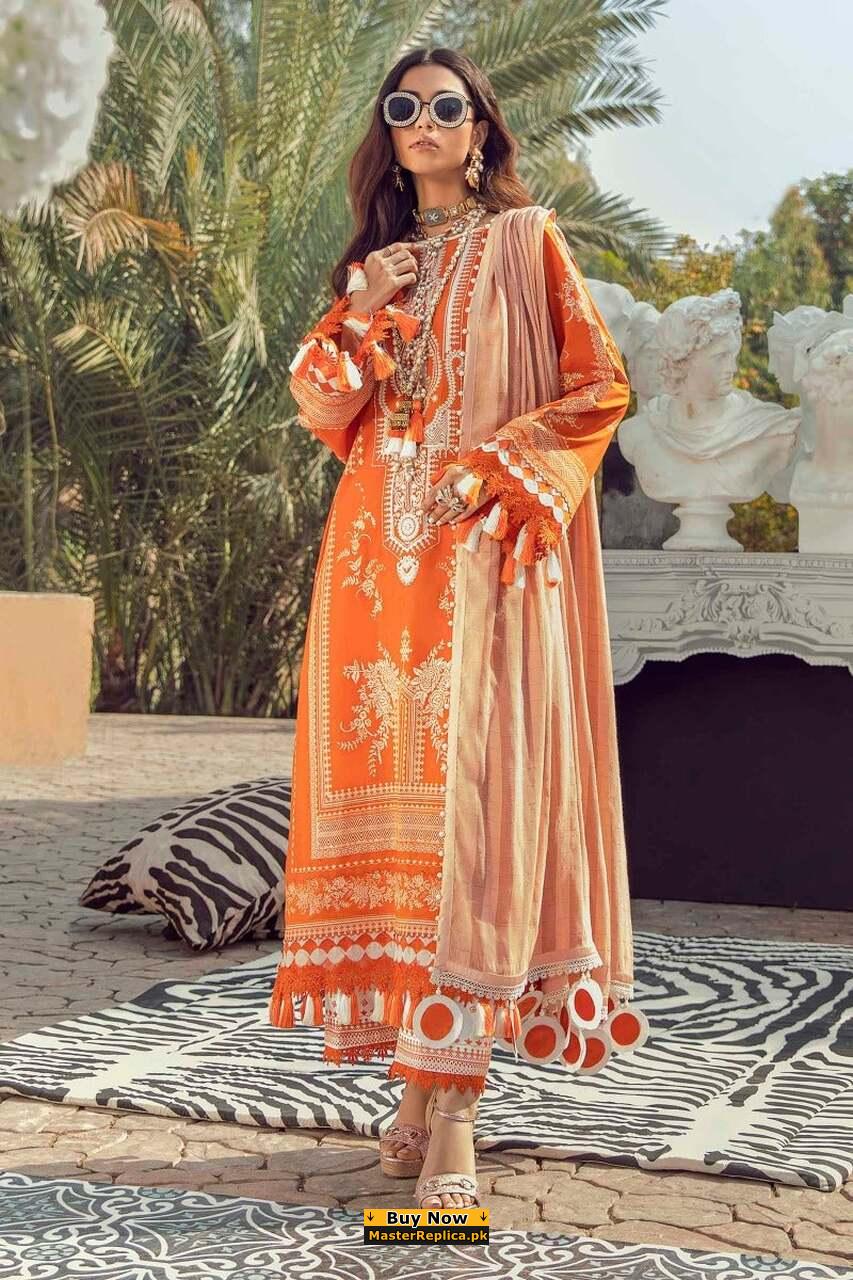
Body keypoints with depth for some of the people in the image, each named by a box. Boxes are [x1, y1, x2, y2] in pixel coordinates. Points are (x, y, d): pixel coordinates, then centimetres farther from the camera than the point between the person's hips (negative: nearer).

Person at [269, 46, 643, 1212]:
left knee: (472, 794, -13)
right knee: (389, 788, -2)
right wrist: (362, 318, -3)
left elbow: (599, 386, 0)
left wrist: (492, 469, -12)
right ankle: (417, 1077, 2)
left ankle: (451, 1101, -16)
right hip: (378, 552, 5)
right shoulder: (371, 266, 20)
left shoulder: (524, 242, 7)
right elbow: (321, 411, 13)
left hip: (488, 556, -5)